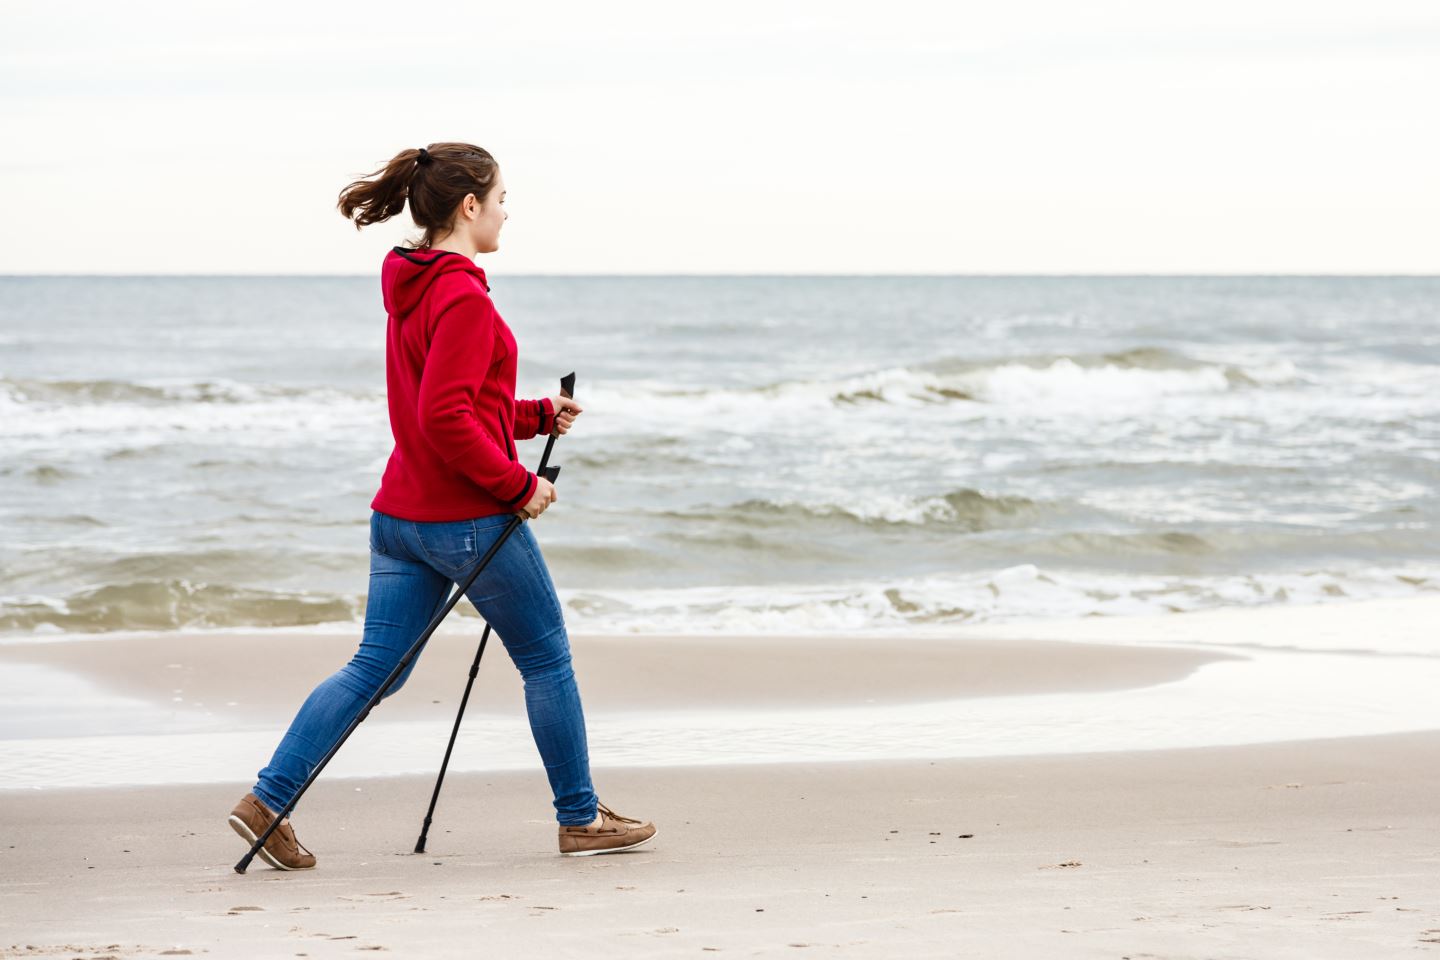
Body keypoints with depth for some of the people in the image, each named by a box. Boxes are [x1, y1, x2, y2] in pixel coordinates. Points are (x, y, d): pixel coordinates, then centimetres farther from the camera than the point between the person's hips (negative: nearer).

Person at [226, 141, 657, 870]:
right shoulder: (464, 299, -18)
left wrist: (539, 416, 19)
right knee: (547, 660, 8)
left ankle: (269, 798, 0)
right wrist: (518, 485, -18)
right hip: (471, 518, -9)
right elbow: (445, 419, -26)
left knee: (375, 666, 8)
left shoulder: (412, 290, 12)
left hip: (401, 511, 9)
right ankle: (581, 820, 18)